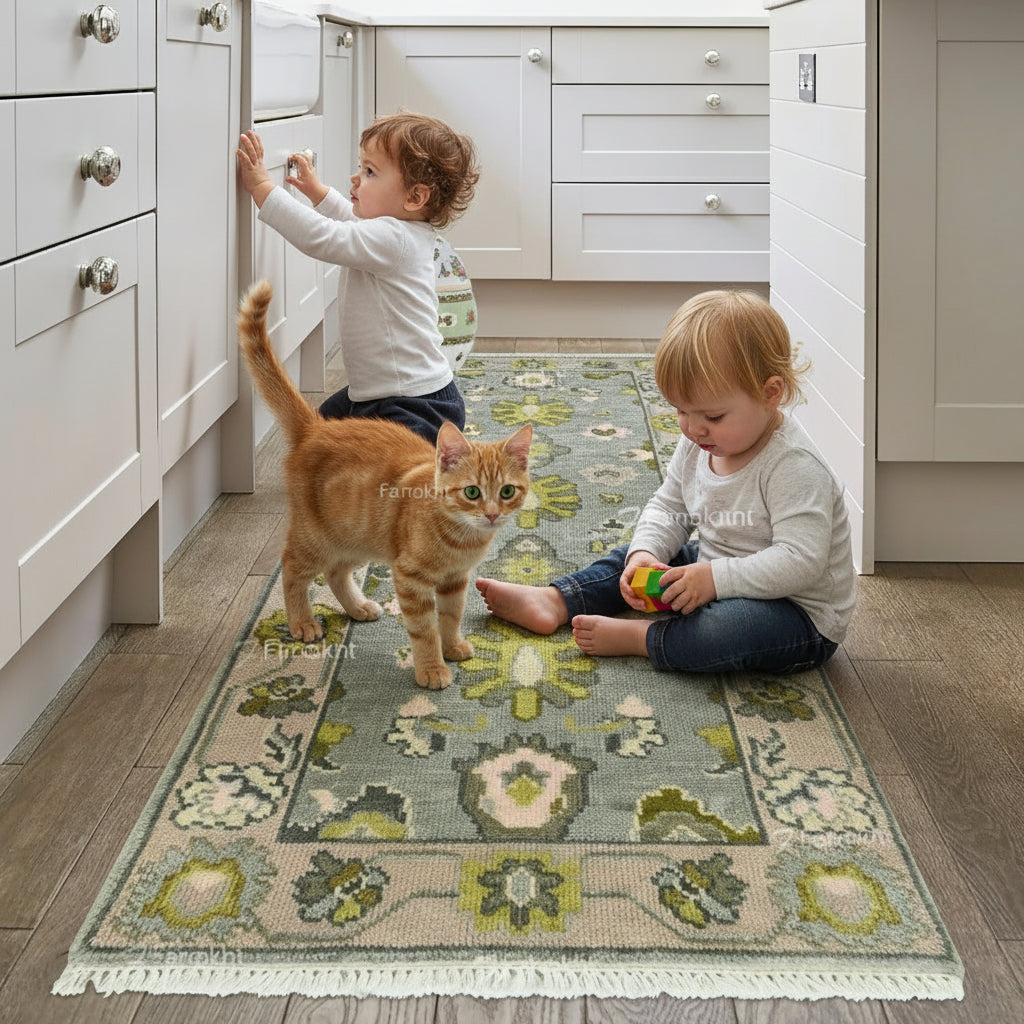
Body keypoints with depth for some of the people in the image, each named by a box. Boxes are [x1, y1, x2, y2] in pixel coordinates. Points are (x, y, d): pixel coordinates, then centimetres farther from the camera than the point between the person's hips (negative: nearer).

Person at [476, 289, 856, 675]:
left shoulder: (795, 468, -27)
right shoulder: (698, 445, -2)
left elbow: (801, 561, -32)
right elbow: (668, 508, 9)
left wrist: (715, 579, -36)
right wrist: (645, 553, -11)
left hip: (802, 617, -9)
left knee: (736, 625, -38)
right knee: (635, 555, 13)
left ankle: (636, 637, -20)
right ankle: (553, 602, 3)